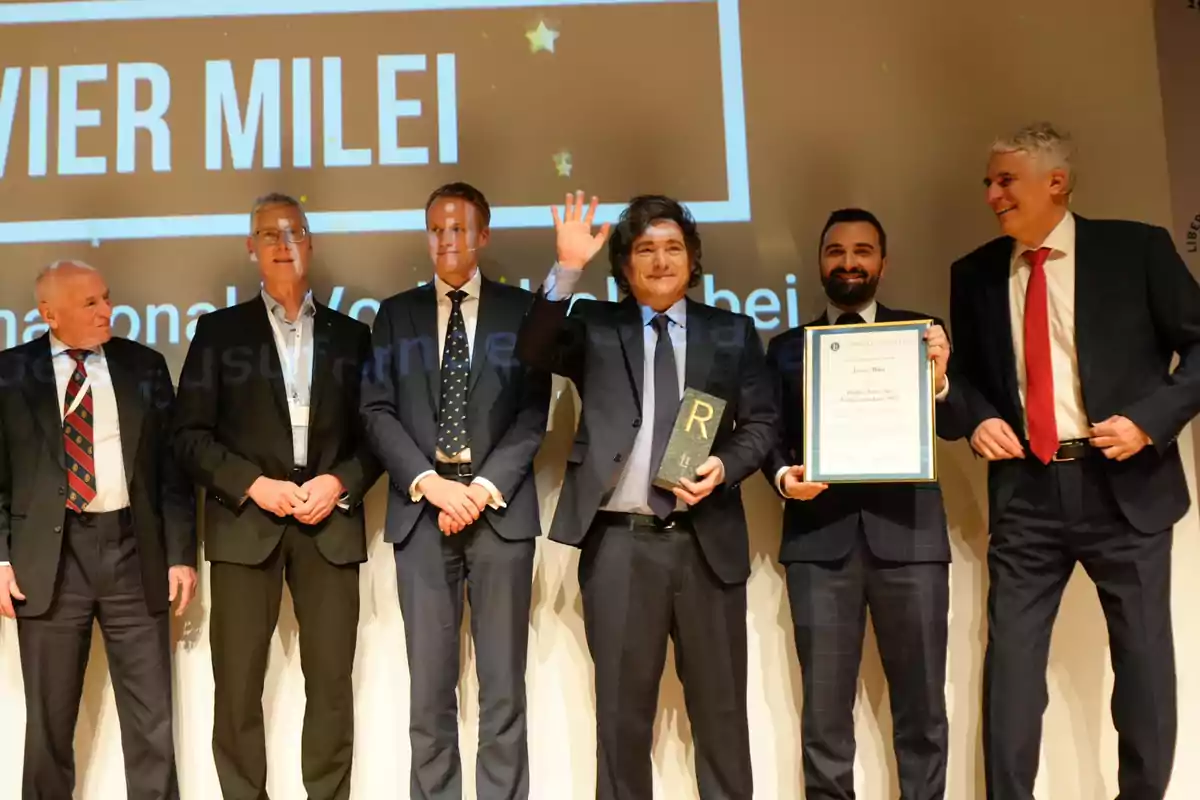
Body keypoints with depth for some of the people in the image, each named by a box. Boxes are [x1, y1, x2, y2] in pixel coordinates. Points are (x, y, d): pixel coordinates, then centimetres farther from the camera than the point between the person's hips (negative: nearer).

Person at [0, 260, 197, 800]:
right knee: (49, 717, 10)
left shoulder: (144, 366, 7)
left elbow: (172, 463, 5)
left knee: (151, 715, 6)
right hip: (49, 556, 0)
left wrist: (181, 553, -1)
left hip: (133, 549, 1)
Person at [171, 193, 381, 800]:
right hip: (245, 522, -1)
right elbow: (190, 434, 2)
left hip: (330, 523, 1)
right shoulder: (219, 329, 8)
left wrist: (339, 483, -8)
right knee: (238, 685, 2)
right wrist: (254, 485, -10)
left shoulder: (351, 334, 12)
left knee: (331, 683, 3)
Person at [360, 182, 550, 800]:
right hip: (422, 511, 1)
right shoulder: (396, 314, 12)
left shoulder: (520, 309, 7)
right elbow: (377, 411, 4)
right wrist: (431, 483, -10)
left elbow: (534, 411, 0)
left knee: (503, 685, 4)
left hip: (500, 509, -1)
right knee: (430, 685, 5)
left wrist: (485, 488, -11)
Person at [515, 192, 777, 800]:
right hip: (620, 543, -1)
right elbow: (532, 353, -9)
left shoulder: (733, 331, 12)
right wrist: (567, 270, -18)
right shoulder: (594, 327, 9)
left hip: (708, 541, 1)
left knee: (720, 707, 11)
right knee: (622, 708, 9)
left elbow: (762, 422, 9)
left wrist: (724, 467, -10)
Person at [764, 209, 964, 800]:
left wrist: (937, 378, -16)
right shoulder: (788, 347, 15)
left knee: (922, 705, 7)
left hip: (907, 532, 0)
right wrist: (783, 475, -10)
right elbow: (771, 437, 10)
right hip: (819, 536, 1)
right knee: (824, 710, 6)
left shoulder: (922, 331, 12)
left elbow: (952, 426, 3)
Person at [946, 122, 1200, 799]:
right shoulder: (976, 274, 7)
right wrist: (979, 418, -3)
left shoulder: (1136, 248, -2)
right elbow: (965, 371, 17)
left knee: (1144, 658, 11)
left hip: (1123, 482, -2)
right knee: (1010, 659, 2)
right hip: (1025, 489, 2)